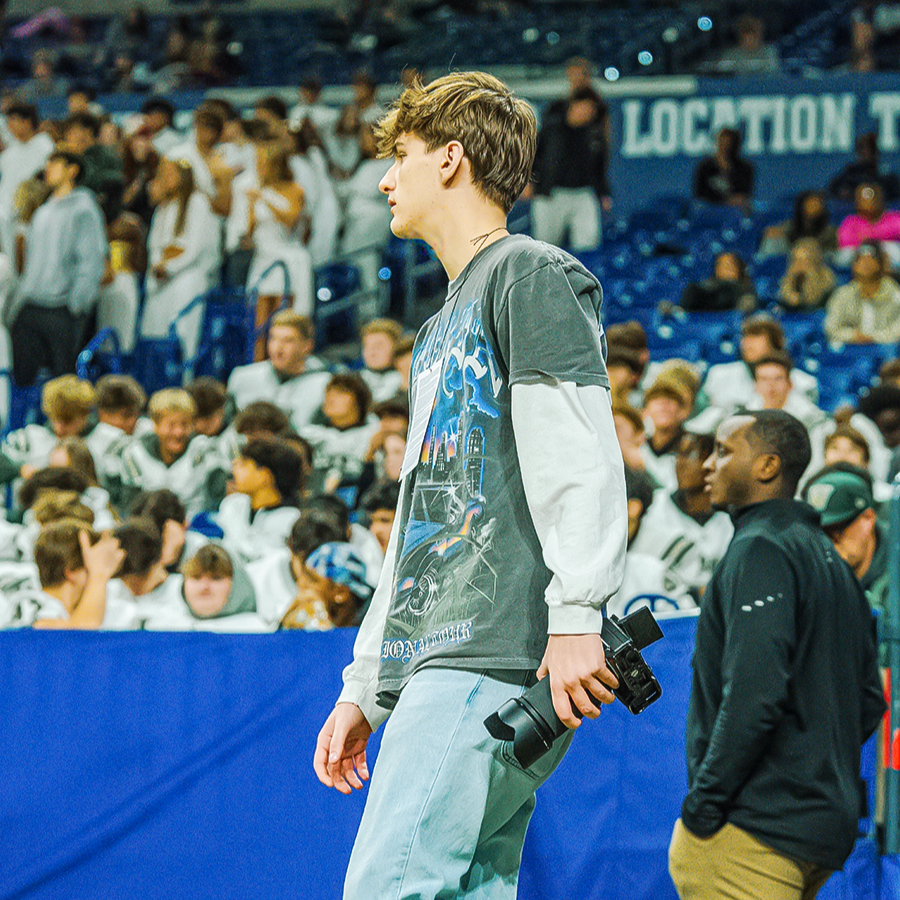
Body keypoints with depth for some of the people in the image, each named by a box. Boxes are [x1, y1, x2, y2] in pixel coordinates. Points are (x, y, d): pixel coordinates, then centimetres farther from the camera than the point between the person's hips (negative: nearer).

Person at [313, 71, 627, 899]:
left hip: (498, 658, -9)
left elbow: (581, 457, -12)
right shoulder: (442, 329, 30)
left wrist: (577, 616, -22)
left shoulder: (533, 274, 1)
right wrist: (363, 687, 25)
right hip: (428, 671, 9)